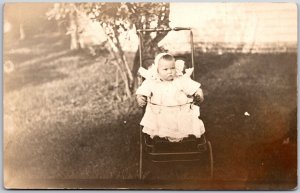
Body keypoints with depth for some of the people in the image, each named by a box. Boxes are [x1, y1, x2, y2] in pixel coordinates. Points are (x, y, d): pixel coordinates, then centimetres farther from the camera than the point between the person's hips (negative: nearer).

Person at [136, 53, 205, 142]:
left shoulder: (182, 80, 2)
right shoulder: (151, 82, 3)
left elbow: (195, 88, 1)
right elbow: (141, 92, 5)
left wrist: (199, 95, -19)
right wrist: (139, 98, -17)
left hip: (181, 113, 0)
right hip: (159, 114, 0)